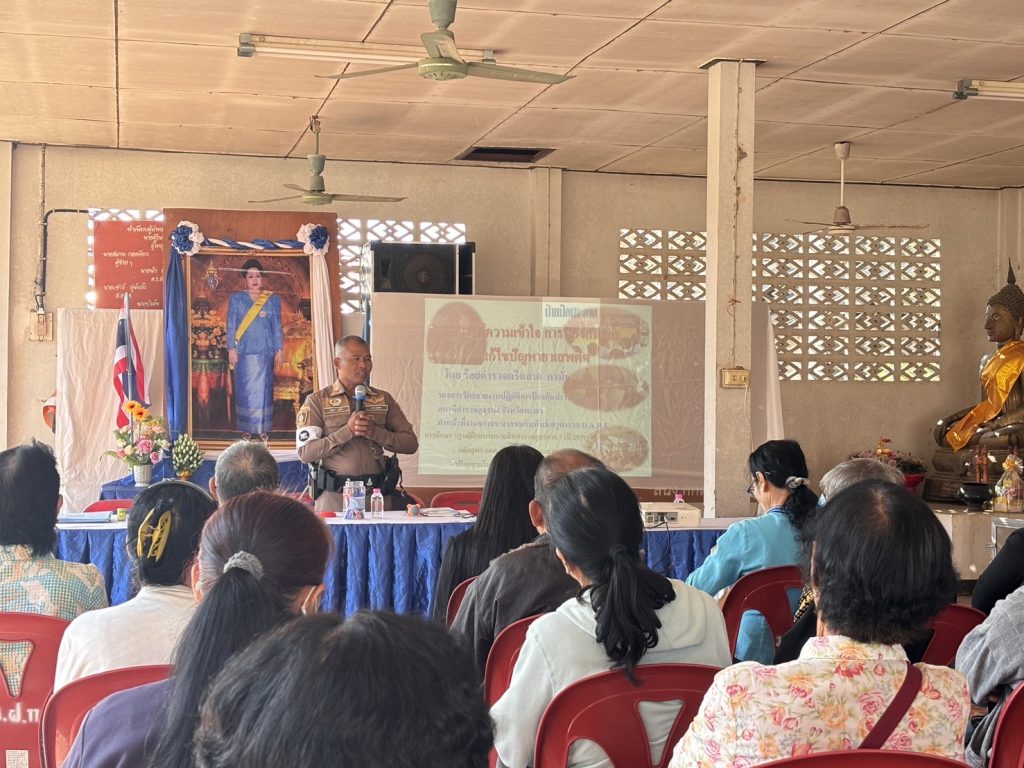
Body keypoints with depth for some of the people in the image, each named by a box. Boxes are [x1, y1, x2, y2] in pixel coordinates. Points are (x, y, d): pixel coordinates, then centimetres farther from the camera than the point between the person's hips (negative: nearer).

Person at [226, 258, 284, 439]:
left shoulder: (273, 299, 8)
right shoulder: (236, 299, 6)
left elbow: (277, 326, 7)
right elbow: (231, 325, 3)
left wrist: (279, 349, 1)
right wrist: (231, 349, -4)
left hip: (265, 352, 0)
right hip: (244, 352, 0)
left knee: (263, 389, 1)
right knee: (245, 389, 1)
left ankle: (263, 428, 7)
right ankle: (247, 428, 7)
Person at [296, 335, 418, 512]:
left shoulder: (383, 399, 13)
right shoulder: (317, 401, 3)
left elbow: (411, 443, 7)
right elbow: (305, 453, -8)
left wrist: (376, 433, -8)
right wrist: (347, 431, -14)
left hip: (378, 494, 3)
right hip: (334, 496, -3)